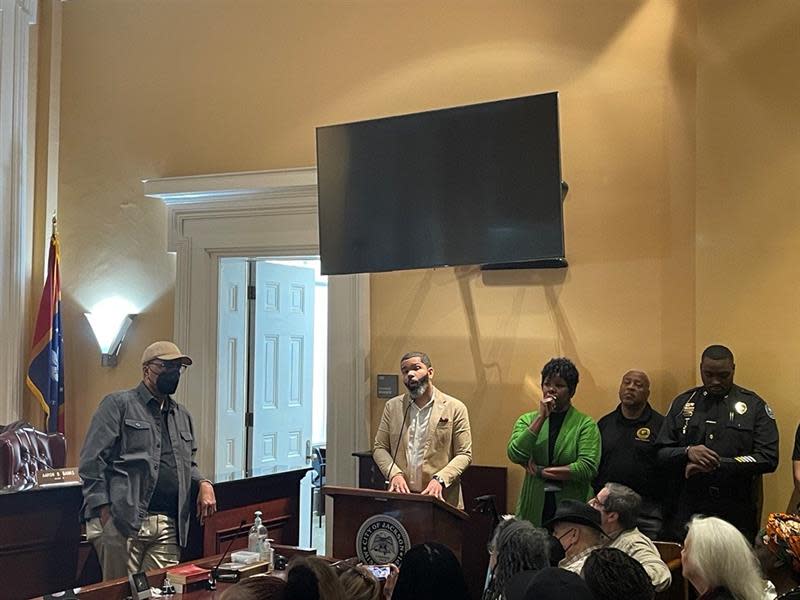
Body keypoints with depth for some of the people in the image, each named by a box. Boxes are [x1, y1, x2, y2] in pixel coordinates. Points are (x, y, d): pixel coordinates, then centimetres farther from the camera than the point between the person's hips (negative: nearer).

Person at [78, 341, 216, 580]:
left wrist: (203, 483, 7)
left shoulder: (182, 415, 20)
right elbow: (92, 460, -6)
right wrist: (104, 511, -13)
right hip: (122, 521, -5)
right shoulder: (118, 404, 1)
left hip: (169, 526, 6)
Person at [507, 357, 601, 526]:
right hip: (533, 511, 2)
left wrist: (540, 471, -9)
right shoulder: (527, 420, 9)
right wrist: (541, 417, -11)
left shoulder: (586, 424, 0)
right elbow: (515, 455, -8)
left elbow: (588, 468, -12)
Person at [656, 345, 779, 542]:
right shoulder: (683, 403, 8)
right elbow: (662, 453, 6)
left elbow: (768, 459, -8)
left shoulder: (754, 406, 1)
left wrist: (717, 464, -16)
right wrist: (688, 452, -16)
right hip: (689, 512, 2)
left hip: (737, 513, -2)